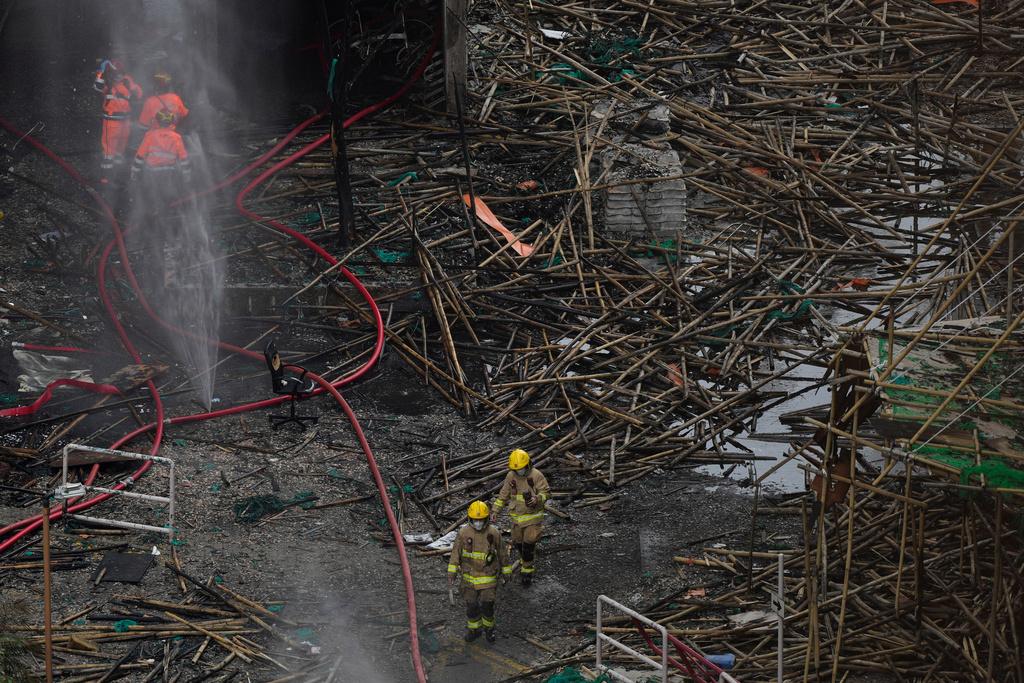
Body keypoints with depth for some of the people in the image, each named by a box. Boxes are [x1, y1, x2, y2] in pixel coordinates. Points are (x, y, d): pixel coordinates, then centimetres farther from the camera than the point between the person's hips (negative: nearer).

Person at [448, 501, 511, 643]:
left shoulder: (494, 533, -13)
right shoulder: (464, 533, -13)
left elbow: (502, 553, -1)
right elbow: (455, 552, -8)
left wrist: (506, 572, 7)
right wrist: (451, 573, -13)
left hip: (488, 576, -1)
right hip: (470, 575, 1)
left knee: (487, 606, -1)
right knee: (471, 605, 10)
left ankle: (489, 628, 27)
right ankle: (474, 630, 32)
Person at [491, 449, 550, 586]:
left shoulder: (536, 475, -14)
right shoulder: (511, 476, -1)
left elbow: (546, 492, -11)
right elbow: (503, 495, 9)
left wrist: (537, 499, -31)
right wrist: (495, 511, 7)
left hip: (533, 516, -5)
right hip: (517, 516, 5)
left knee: (529, 544, -9)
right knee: (518, 543, 11)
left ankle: (527, 570, 5)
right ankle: (528, 563, 35)